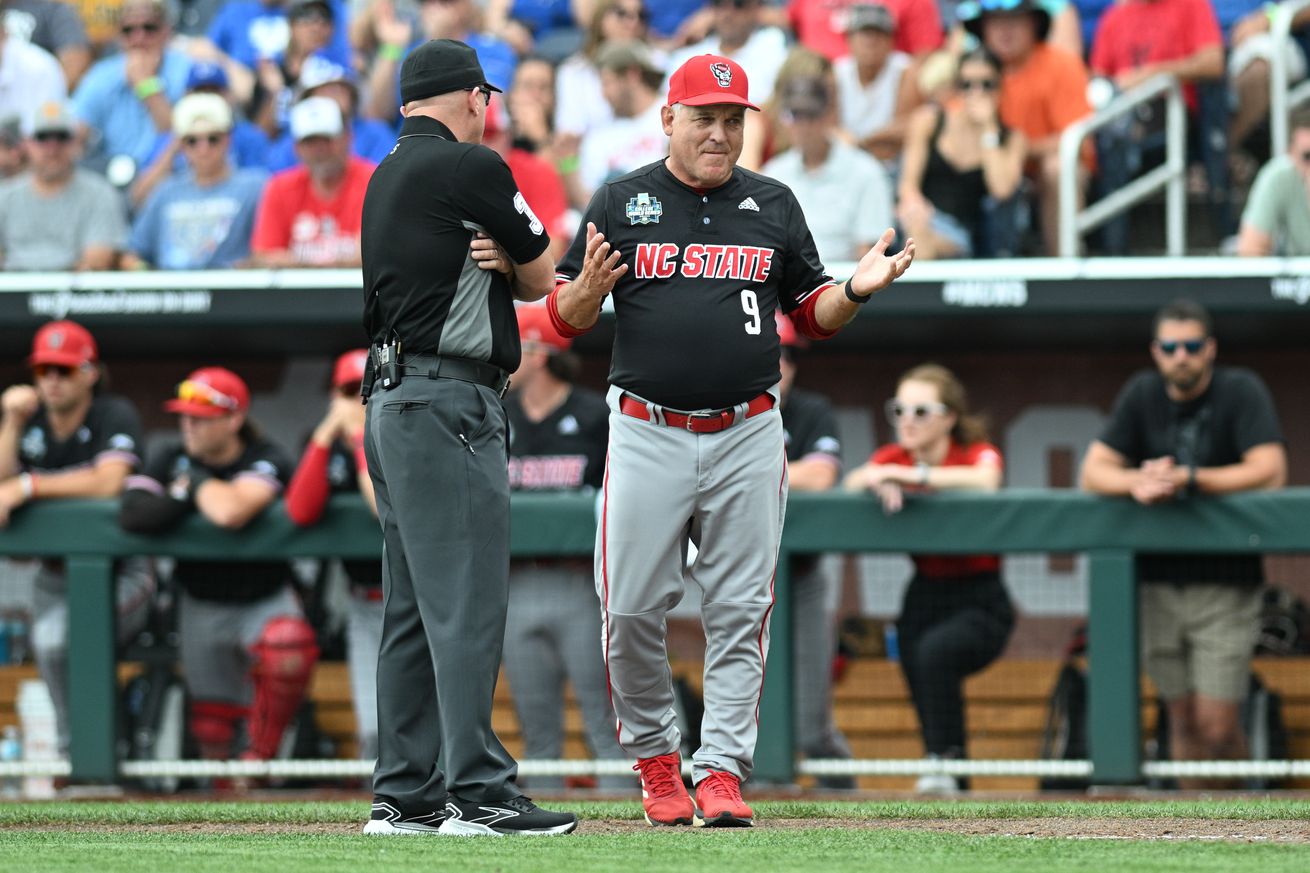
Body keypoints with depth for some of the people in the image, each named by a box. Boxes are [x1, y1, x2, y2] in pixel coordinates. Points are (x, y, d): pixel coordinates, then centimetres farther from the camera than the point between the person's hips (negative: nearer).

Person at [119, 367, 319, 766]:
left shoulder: (267, 461, -18)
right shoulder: (170, 460, -5)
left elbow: (232, 513, -38)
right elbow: (132, 514, -23)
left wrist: (194, 482, -20)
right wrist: (186, 498, -26)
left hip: (264, 600, -4)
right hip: (202, 607, 4)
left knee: (289, 651, -36)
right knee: (211, 727, 7)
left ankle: (259, 755, -17)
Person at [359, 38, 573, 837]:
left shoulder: (388, 179, 19)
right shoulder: (469, 168, -8)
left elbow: (524, 277, 19)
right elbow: (542, 277, 2)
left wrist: (493, 259, 0)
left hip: (391, 405, 9)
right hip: (450, 402, -9)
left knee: (416, 606, 10)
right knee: (469, 598, -11)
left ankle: (405, 794, 11)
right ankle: (478, 792, -15)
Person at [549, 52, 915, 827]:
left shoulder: (774, 206, 11)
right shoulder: (621, 203, 5)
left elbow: (812, 314, 16)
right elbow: (564, 320, 5)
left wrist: (856, 291, -5)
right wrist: (589, 286, -18)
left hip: (747, 437, 1)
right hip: (648, 435, -1)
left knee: (740, 614, -2)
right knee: (632, 612, -2)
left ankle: (723, 769, 0)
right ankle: (656, 757, 15)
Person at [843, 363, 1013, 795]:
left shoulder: (978, 453, -9)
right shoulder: (894, 457, 5)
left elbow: (985, 480, -34)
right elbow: (852, 483, -15)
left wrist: (908, 475, -35)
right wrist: (879, 482, -37)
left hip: (980, 602, -6)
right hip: (924, 594, 6)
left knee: (935, 650, -32)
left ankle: (945, 762, -25)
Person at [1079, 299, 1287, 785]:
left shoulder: (1241, 392, -6)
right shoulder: (1143, 395, 5)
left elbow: (1270, 472, -18)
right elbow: (1094, 473, 3)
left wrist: (1186, 480, -22)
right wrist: (1137, 483, -19)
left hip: (1226, 585, -3)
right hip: (1159, 584, 4)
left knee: (1217, 727, -8)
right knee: (1184, 722, 6)